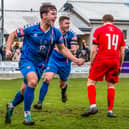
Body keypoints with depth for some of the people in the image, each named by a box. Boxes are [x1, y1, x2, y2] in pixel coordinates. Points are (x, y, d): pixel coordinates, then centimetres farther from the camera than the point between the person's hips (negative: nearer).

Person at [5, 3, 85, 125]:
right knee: (33, 81, -31)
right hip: (26, 60, -5)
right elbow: (13, 35, 0)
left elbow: (62, 49, 9)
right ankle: (27, 114, -19)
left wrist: (75, 60, -1)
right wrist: (8, 49, -12)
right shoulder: (31, 29, -14)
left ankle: (11, 106, 41)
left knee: (25, 91, 10)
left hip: (40, 64, 5)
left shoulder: (56, 33, -4)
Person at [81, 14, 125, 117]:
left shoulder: (99, 30, 2)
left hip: (101, 60, -3)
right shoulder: (119, 32, 12)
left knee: (91, 82, 4)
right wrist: (120, 65, 20)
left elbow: (94, 50, -2)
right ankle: (110, 111, 9)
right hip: (115, 61, 3)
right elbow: (122, 52, 11)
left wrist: (91, 64, 5)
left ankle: (93, 106, -13)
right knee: (111, 85, 11)